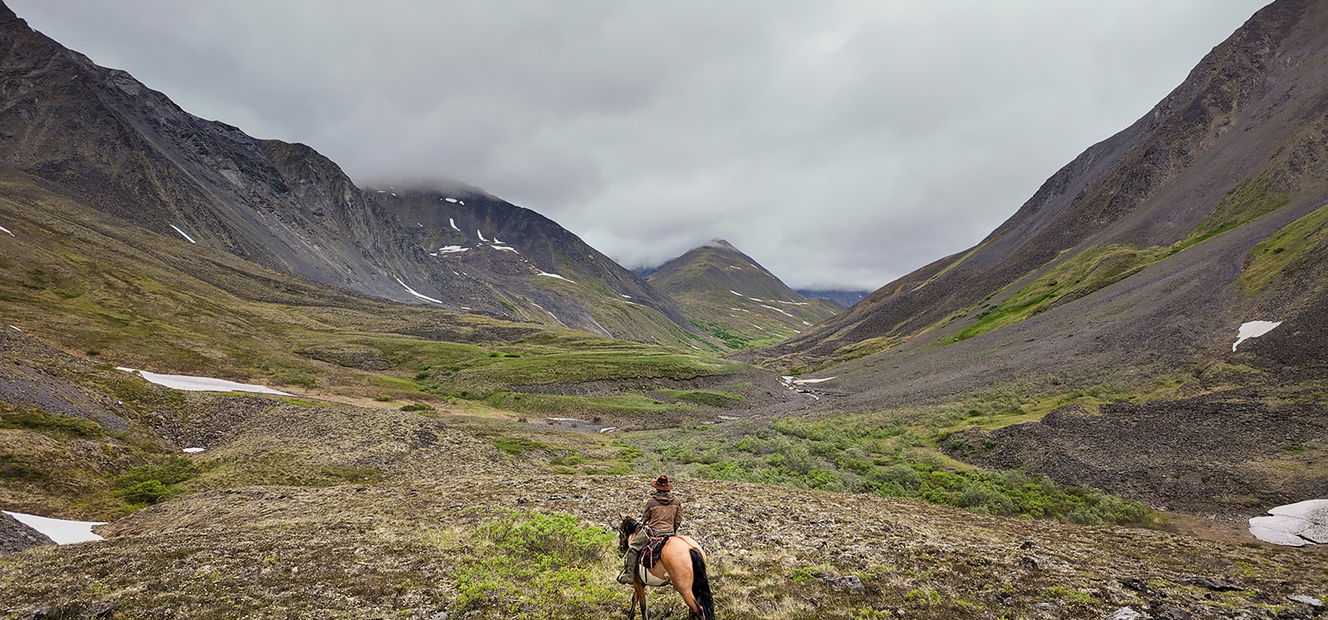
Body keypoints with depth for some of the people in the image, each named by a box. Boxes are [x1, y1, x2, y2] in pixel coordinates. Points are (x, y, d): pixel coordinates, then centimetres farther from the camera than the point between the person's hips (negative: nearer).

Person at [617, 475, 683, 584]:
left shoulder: (651, 501, -10)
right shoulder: (677, 501, 1)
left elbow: (644, 518, 4)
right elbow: (678, 520, 8)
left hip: (653, 532, -4)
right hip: (670, 533, 4)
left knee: (633, 548, 7)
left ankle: (628, 574, 2)